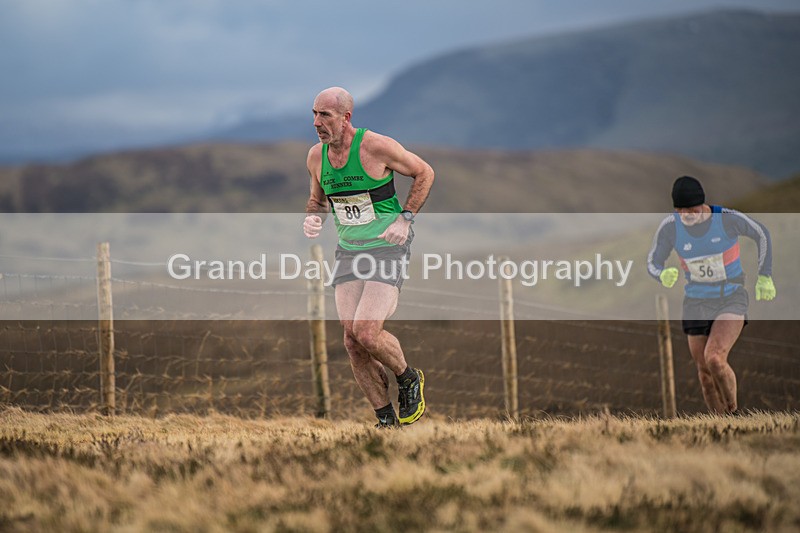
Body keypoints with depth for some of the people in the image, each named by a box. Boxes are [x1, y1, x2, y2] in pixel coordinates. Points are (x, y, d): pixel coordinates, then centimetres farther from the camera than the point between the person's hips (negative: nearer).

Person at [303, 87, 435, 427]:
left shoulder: (377, 147, -15)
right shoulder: (316, 156, 1)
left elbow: (424, 173, -2)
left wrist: (405, 219, -11)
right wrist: (313, 218, -3)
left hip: (388, 248, -6)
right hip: (349, 252, 6)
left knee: (366, 332, -19)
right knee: (352, 342, -3)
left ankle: (409, 380, 11)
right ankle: (386, 421, 10)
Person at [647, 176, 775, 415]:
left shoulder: (728, 218, -19)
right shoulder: (669, 227, -13)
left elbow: (761, 234, 0)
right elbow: (653, 263, -5)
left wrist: (764, 276, 0)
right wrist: (663, 275, -30)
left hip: (732, 299, -3)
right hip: (697, 303, 3)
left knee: (714, 359, -24)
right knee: (705, 372, 6)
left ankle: (734, 412, 0)